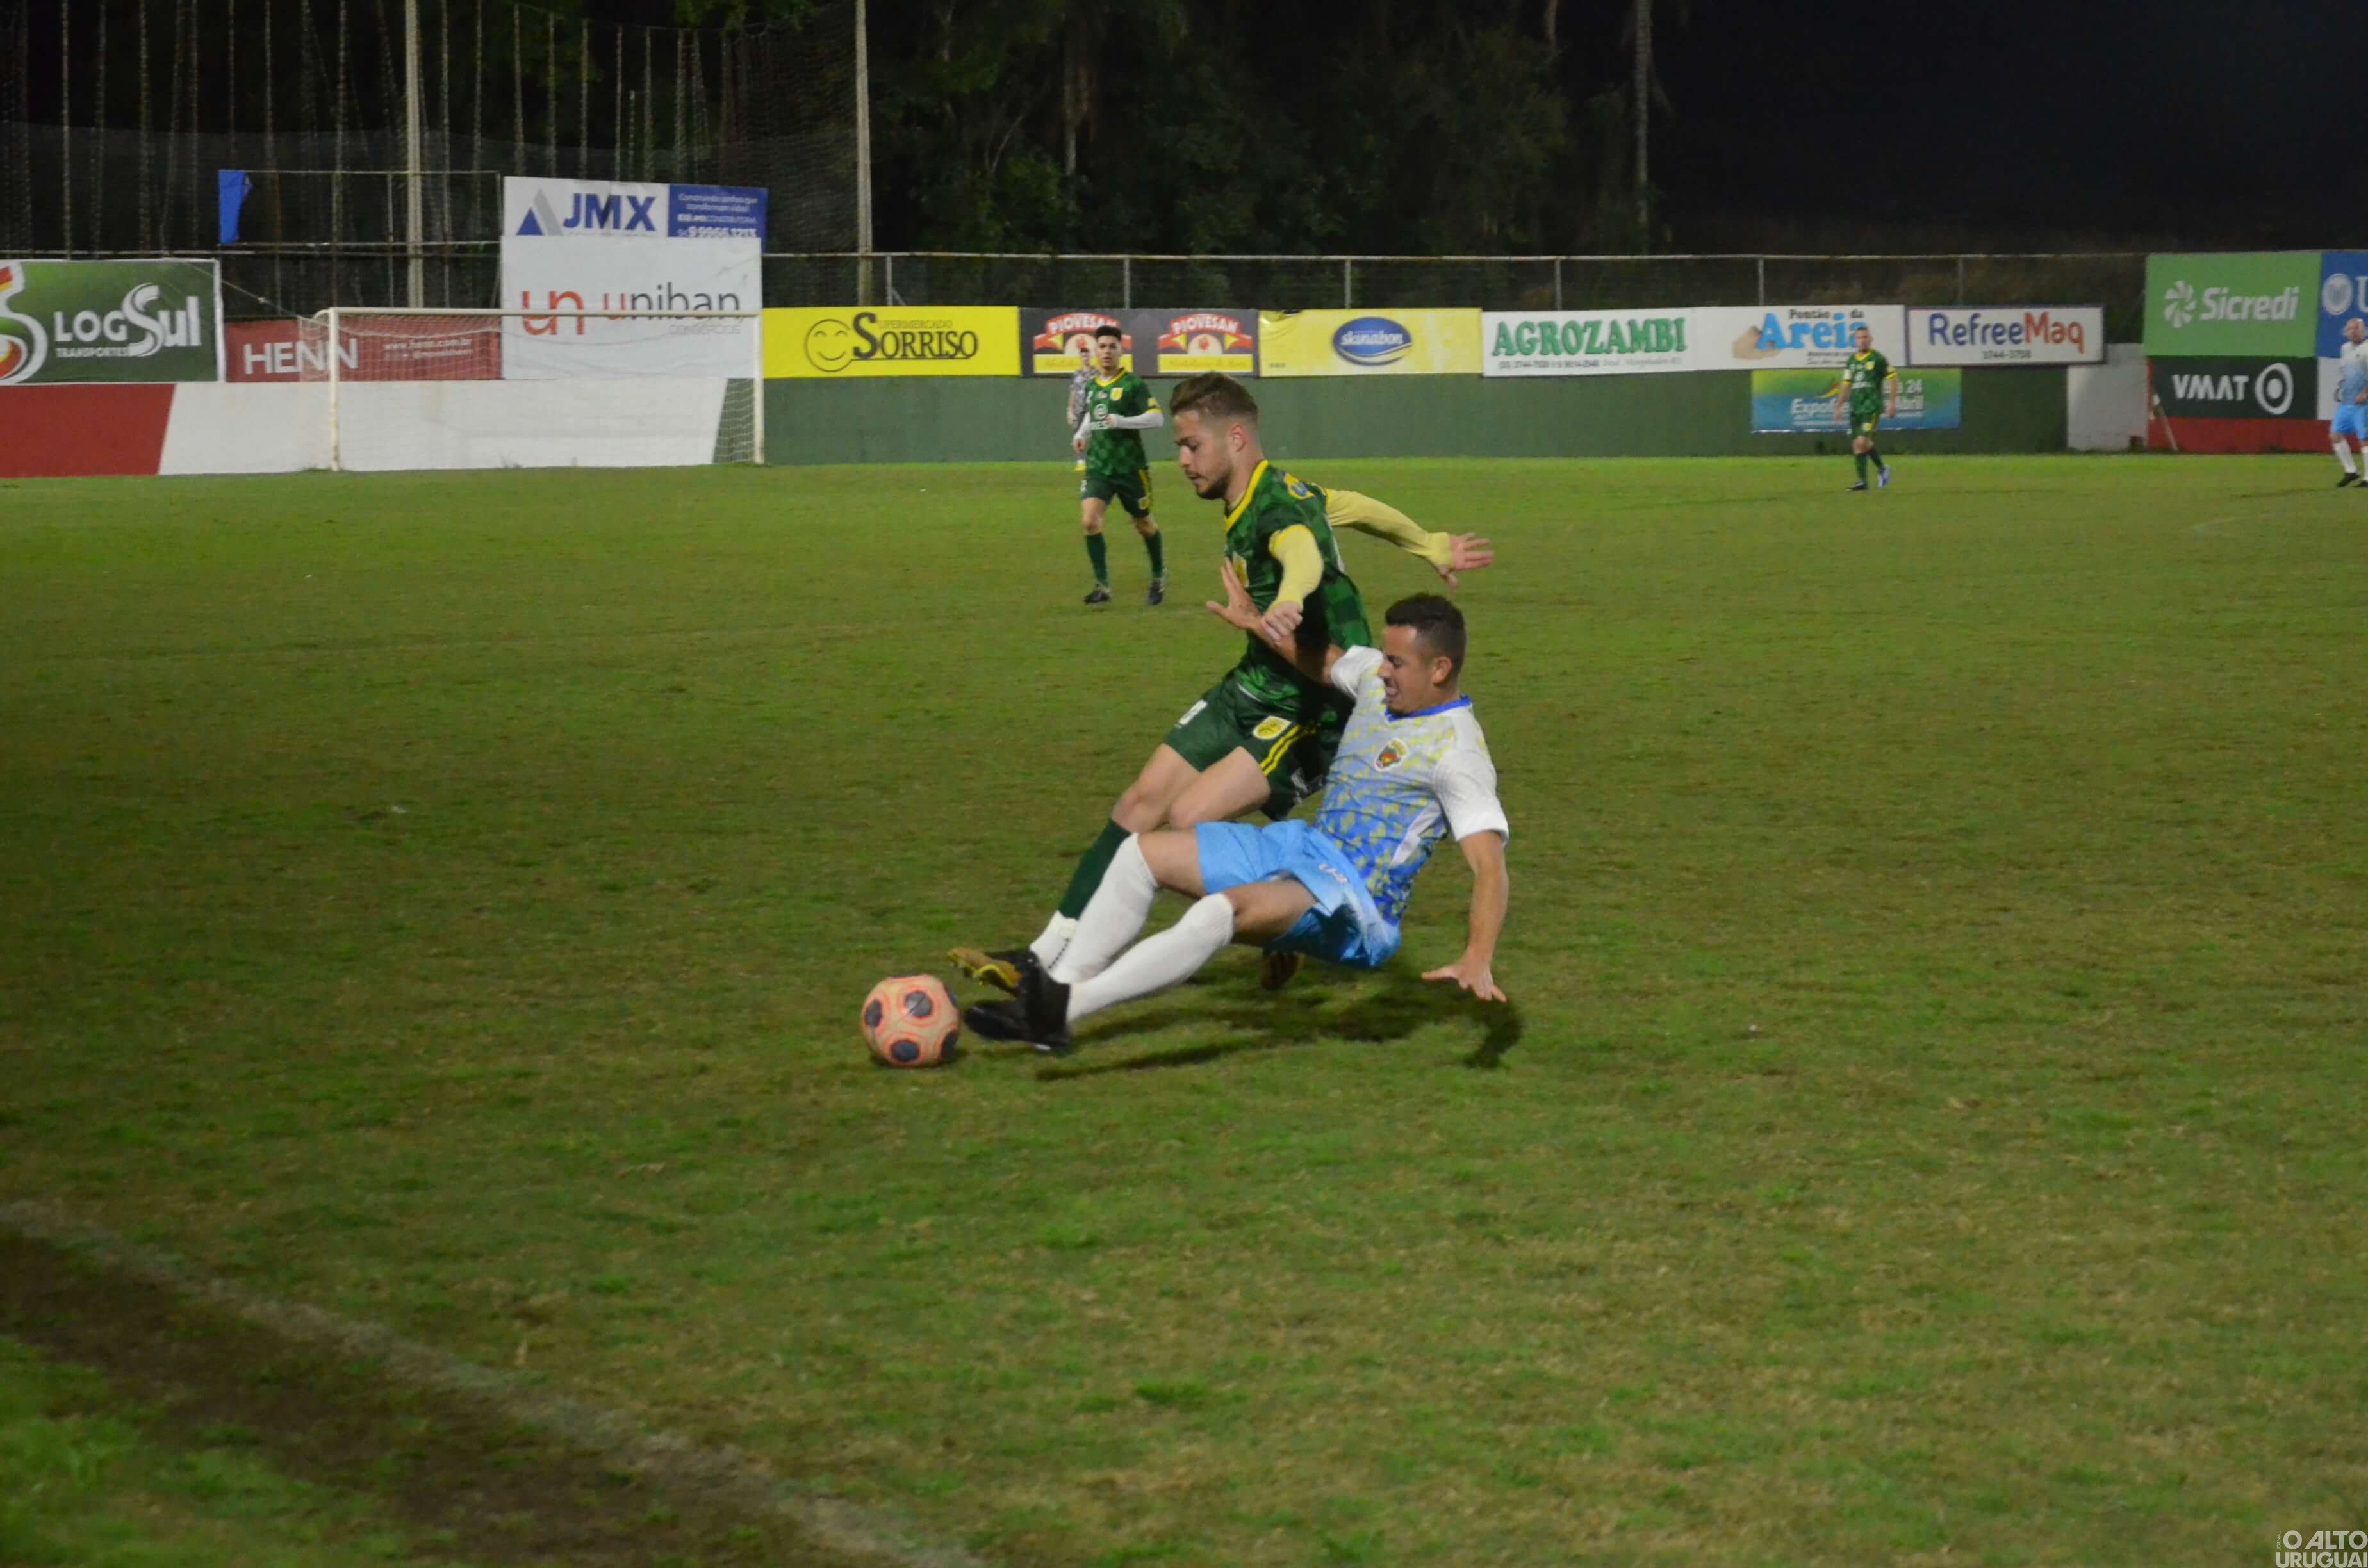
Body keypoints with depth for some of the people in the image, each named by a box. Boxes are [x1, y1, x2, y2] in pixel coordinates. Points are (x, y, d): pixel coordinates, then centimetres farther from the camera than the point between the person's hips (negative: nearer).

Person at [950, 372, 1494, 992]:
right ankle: (1046, 959, 6)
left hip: (1312, 709, -10)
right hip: (1252, 687, 10)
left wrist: (1289, 599, -71)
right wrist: (1432, 547, 38)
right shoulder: (1274, 497, 6)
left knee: (1190, 818, -21)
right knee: (1143, 800, 3)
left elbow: (1306, 553, -47)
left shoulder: (1279, 506, -23)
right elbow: (1356, 507, 22)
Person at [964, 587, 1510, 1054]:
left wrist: (1477, 962, -39)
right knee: (1141, 853, 2)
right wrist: (1260, 624, 23)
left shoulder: (1458, 751, -19)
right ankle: (1053, 994, -10)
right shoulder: (1378, 675, 5)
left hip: (1357, 903, -10)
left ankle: (1064, 1010, -43)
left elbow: (1492, 872, -26)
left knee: (1224, 909, -37)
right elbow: (1322, 660, 31)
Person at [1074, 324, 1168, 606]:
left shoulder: (1132, 384, -9)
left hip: (1130, 467, -4)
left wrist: (1123, 421, -27)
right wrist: (1080, 434, 10)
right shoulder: (1091, 386, 9)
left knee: (1144, 524, 13)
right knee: (1090, 520, -17)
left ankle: (1159, 577, 37)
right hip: (1098, 466, 4)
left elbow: (1157, 418, -17)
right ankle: (1102, 585, -11)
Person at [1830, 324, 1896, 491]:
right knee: (1857, 444, 4)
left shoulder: (1877, 359, -3)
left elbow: (1893, 379, -3)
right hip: (1856, 407, 6)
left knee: (1862, 442, -18)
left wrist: (1892, 403, -8)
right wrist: (1838, 407, 15)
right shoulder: (1851, 361, 14)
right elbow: (1845, 384, 19)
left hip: (1872, 406, -6)